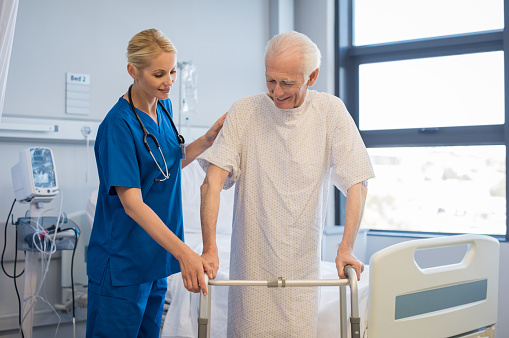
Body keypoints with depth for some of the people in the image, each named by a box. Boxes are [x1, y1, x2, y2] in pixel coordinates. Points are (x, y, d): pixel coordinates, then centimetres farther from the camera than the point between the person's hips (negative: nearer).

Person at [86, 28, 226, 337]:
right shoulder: (119, 125, -21)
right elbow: (132, 204, -26)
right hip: (122, 263, -8)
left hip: (157, 255, 8)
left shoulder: (164, 106, 4)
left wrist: (209, 139, 2)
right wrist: (183, 252, -34)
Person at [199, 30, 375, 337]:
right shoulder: (244, 112, -5)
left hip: (302, 264, 1)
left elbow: (356, 184, -3)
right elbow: (213, 183, -10)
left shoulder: (331, 112, -3)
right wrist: (209, 249, -20)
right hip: (251, 263, 0)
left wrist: (346, 248, -12)